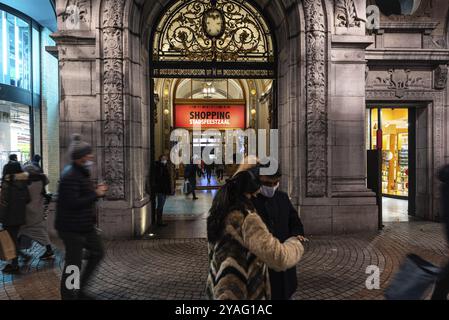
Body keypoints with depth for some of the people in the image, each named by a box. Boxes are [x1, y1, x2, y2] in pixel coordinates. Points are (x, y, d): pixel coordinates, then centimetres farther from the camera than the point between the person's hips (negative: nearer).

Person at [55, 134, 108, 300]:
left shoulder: (82, 172, 11)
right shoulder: (70, 176, -20)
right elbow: (72, 202, -27)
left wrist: (96, 191, 1)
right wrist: (96, 194, -20)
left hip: (85, 224, 10)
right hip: (72, 228, -10)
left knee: (97, 252, 18)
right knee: (73, 263, 1)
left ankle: (80, 289, 32)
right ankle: (68, 295, 21)